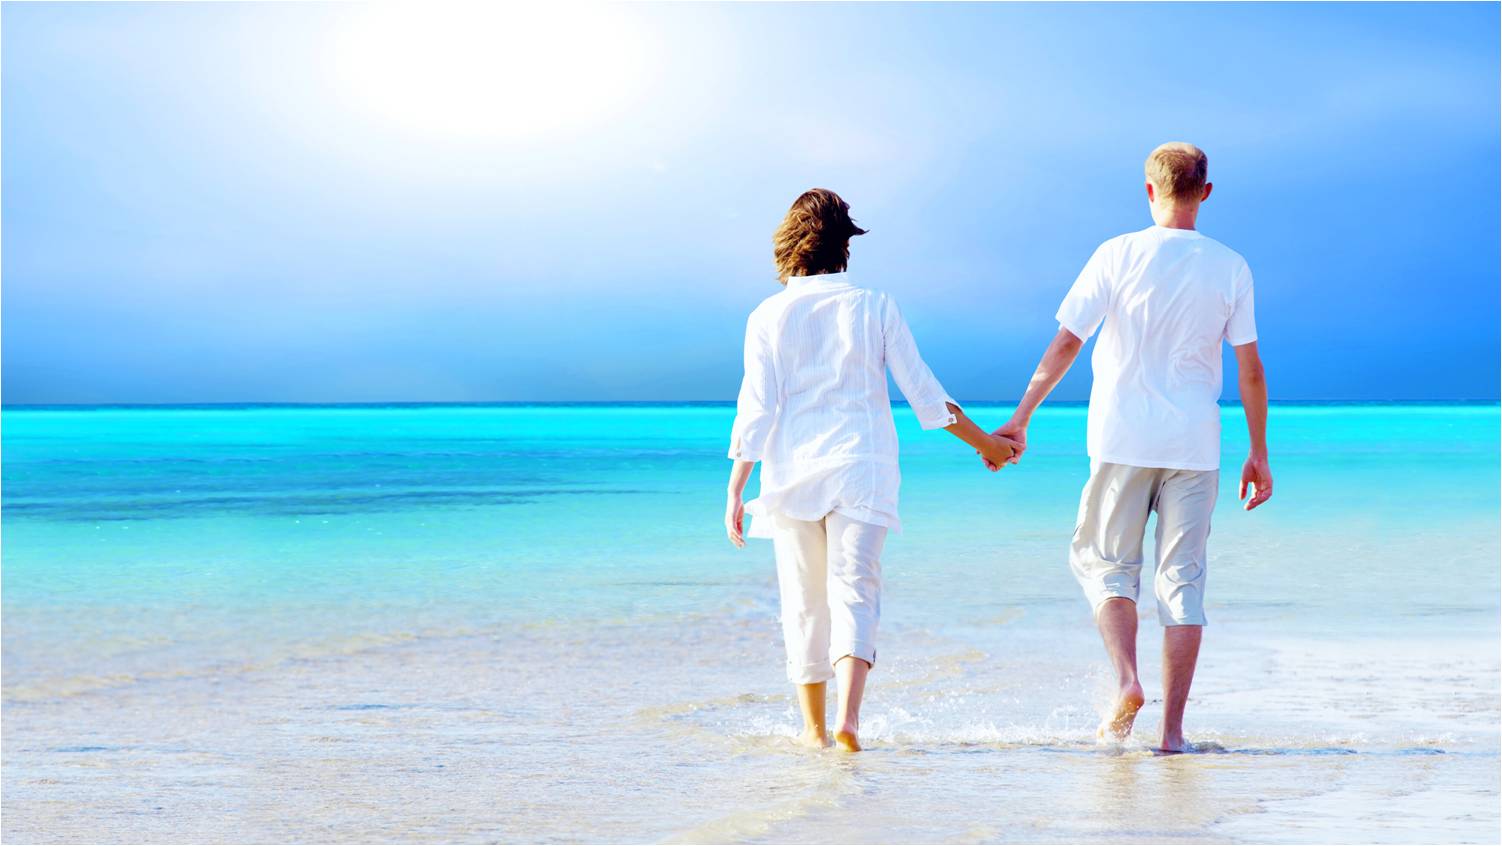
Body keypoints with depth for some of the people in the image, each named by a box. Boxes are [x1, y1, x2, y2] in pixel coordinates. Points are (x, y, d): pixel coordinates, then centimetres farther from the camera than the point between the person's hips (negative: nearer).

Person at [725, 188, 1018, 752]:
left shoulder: (768, 317, 0)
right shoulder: (873, 308, 1)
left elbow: (756, 410, -4)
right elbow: (923, 393, 2)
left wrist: (735, 491, -1)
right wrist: (984, 441, 14)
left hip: (793, 473, 1)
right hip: (861, 467, -1)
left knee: (804, 601, 10)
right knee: (855, 590, -4)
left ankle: (814, 729, 17)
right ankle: (848, 714, -25)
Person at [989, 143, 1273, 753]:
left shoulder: (1117, 256, -3)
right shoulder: (1230, 268, 2)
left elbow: (1066, 342, -4)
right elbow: (1249, 367, 3)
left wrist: (1019, 419, 2)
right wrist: (1258, 453, 10)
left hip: (1123, 439, -1)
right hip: (1195, 444, 2)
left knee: (1104, 562, 14)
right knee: (1182, 578, 5)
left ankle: (1126, 681, -7)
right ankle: (1172, 729, 3)